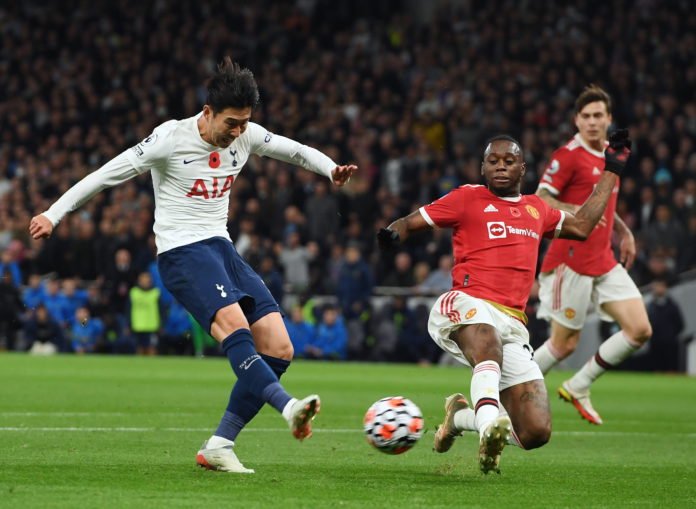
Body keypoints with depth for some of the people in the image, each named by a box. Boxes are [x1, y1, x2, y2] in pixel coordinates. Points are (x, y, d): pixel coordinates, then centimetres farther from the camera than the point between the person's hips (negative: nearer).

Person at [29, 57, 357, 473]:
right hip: (182, 251, -7)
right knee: (233, 322, -33)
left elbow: (295, 151, 21)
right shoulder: (172, 138, -11)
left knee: (279, 350, -6)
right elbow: (107, 175, -6)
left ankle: (218, 447, -4)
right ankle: (288, 408, -51)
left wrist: (331, 169, 1)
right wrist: (54, 214, -7)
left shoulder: (246, 135, 5)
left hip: (222, 248, 7)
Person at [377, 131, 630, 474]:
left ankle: (460, 416, 20)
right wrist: (392, 234, -13)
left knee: (537, 433, -6)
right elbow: (412, 223, 11)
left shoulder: (536, 208, 26)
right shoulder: (468, 198, 11)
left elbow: (581, 226, 39)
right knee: (490, 343, -44)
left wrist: (611, 170, 41)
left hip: (512, 324, 5)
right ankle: (489, 426, -61)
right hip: (467, 305, -5)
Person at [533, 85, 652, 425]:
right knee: (565, 343, -3)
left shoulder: (610, 155, 14)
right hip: (571, 261, -8)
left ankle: (578, 387, 10)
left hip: (604, 262, 8)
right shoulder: (568, 155, -10)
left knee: (640, 330, -2)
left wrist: (624, 232, 19)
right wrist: (575, 213, -28)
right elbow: (539, 200, -14)